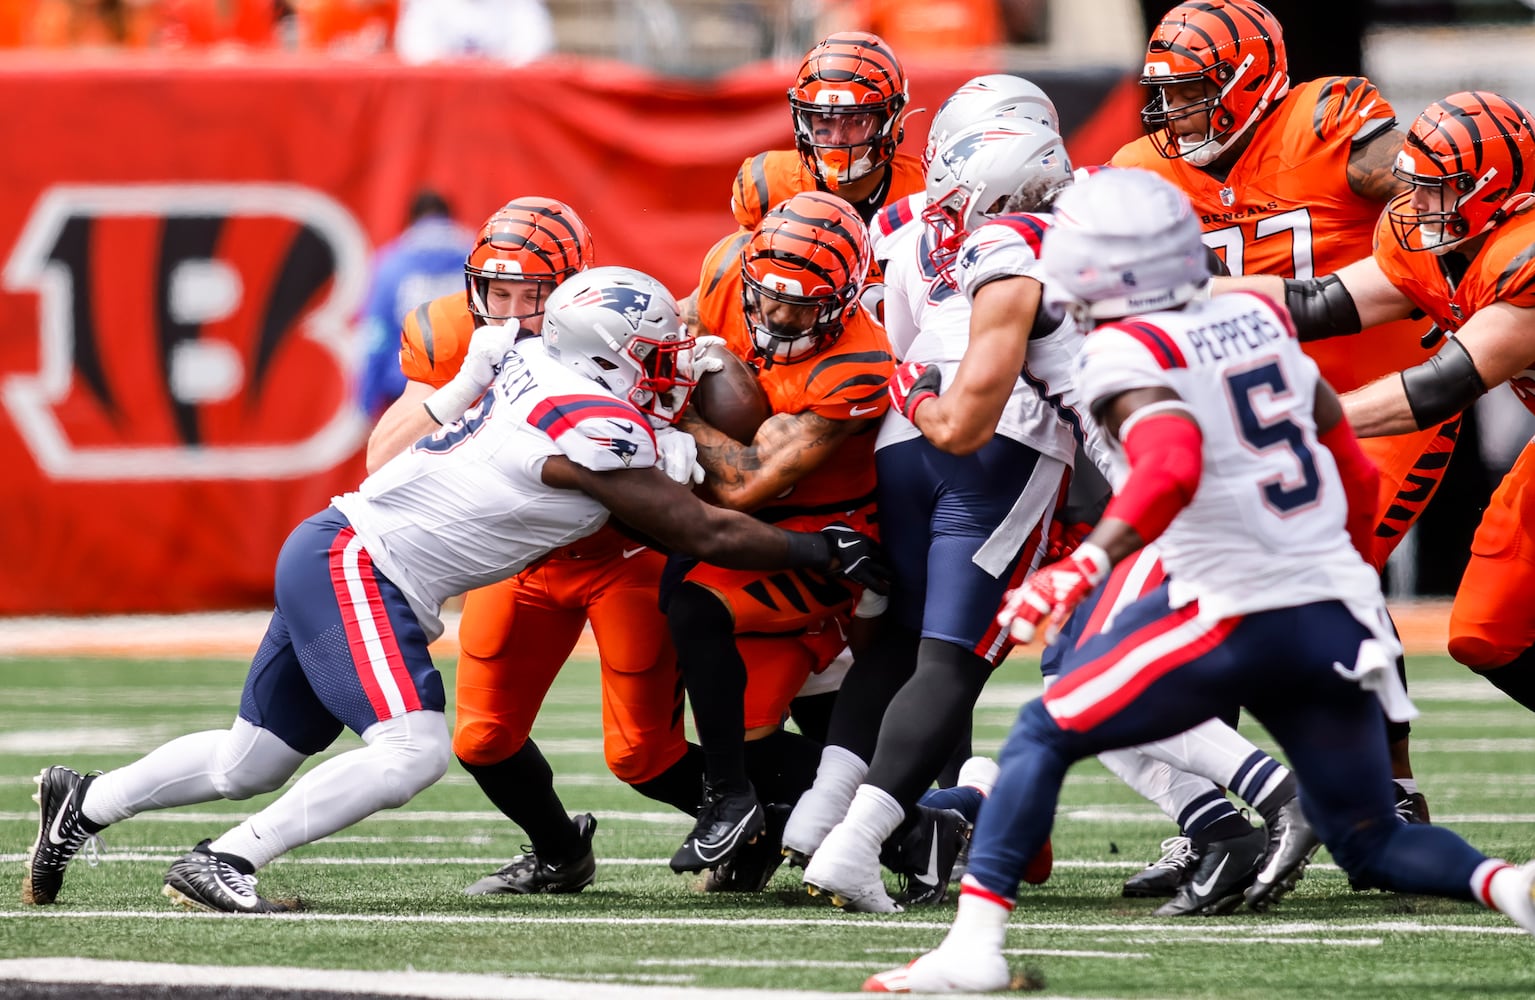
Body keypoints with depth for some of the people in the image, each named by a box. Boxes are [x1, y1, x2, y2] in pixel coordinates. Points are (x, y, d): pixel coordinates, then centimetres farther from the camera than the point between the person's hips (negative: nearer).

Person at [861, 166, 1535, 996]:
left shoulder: (1128, 354, -8)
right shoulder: (1257, 320, 14)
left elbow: (1172, 467, -28)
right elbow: (1350, 466, 21)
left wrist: (1083, 567, -33)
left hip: (1234, 615, -6)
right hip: (1340, 611, 6)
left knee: (1042, 736, 6)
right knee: (1373, 843, 16)